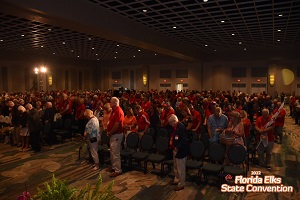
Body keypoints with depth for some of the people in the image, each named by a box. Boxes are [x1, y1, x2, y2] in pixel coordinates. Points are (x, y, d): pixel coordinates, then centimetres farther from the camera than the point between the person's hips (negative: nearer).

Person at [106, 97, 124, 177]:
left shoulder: (118, 111, -19)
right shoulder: (114, 111, 13)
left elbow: (116, 125, -24)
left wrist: (110, 133, -13)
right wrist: (109, 132, 8)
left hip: (116, 135, -10)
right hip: (113, 134, 10)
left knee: (115, 153, -4)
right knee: (112, 152, 19)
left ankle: (118, 170, 6)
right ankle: (113, 167, 32)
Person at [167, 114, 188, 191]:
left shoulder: (181, 127, -24)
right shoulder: (172, 127, 3)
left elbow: (184, 140, -27)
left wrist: (177, 147, -27)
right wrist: (170, 145, 4)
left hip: (181, 150, -9)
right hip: (175, 149, 9)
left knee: (180, 168, 6)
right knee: (175, 167, 24)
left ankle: (181, 184, 20)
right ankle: (176, 180, 43)